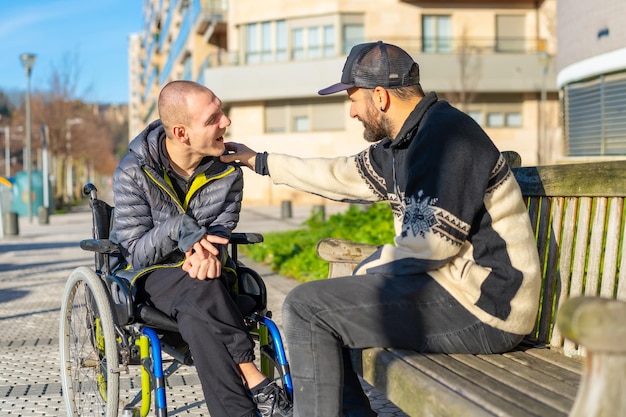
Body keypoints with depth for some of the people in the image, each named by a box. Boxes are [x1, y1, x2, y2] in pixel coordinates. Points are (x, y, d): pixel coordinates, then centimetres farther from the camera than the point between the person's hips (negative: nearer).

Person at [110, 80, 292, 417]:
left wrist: (206, 253, -28)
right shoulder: (133, 172, -12)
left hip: (204, 270, 2)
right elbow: (135, 253, -11)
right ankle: (257, 383, -35)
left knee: (198, 317, -35)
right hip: (152, 275, -2)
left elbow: (220, 233, -4)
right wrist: (177, 229, -29)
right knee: (202, 289, -37)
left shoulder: (228, 172, -2)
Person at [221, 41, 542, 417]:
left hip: (481, 305, -10)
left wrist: (368, 271, -7)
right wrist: (261, 161, 34)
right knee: (326, 303, 23)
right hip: (459, 285, 10)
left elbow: (432, 242, -23)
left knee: (305, 306, -11)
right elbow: (343, 176, 27)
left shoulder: (446, 132, -16)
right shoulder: (404, 143, 14)